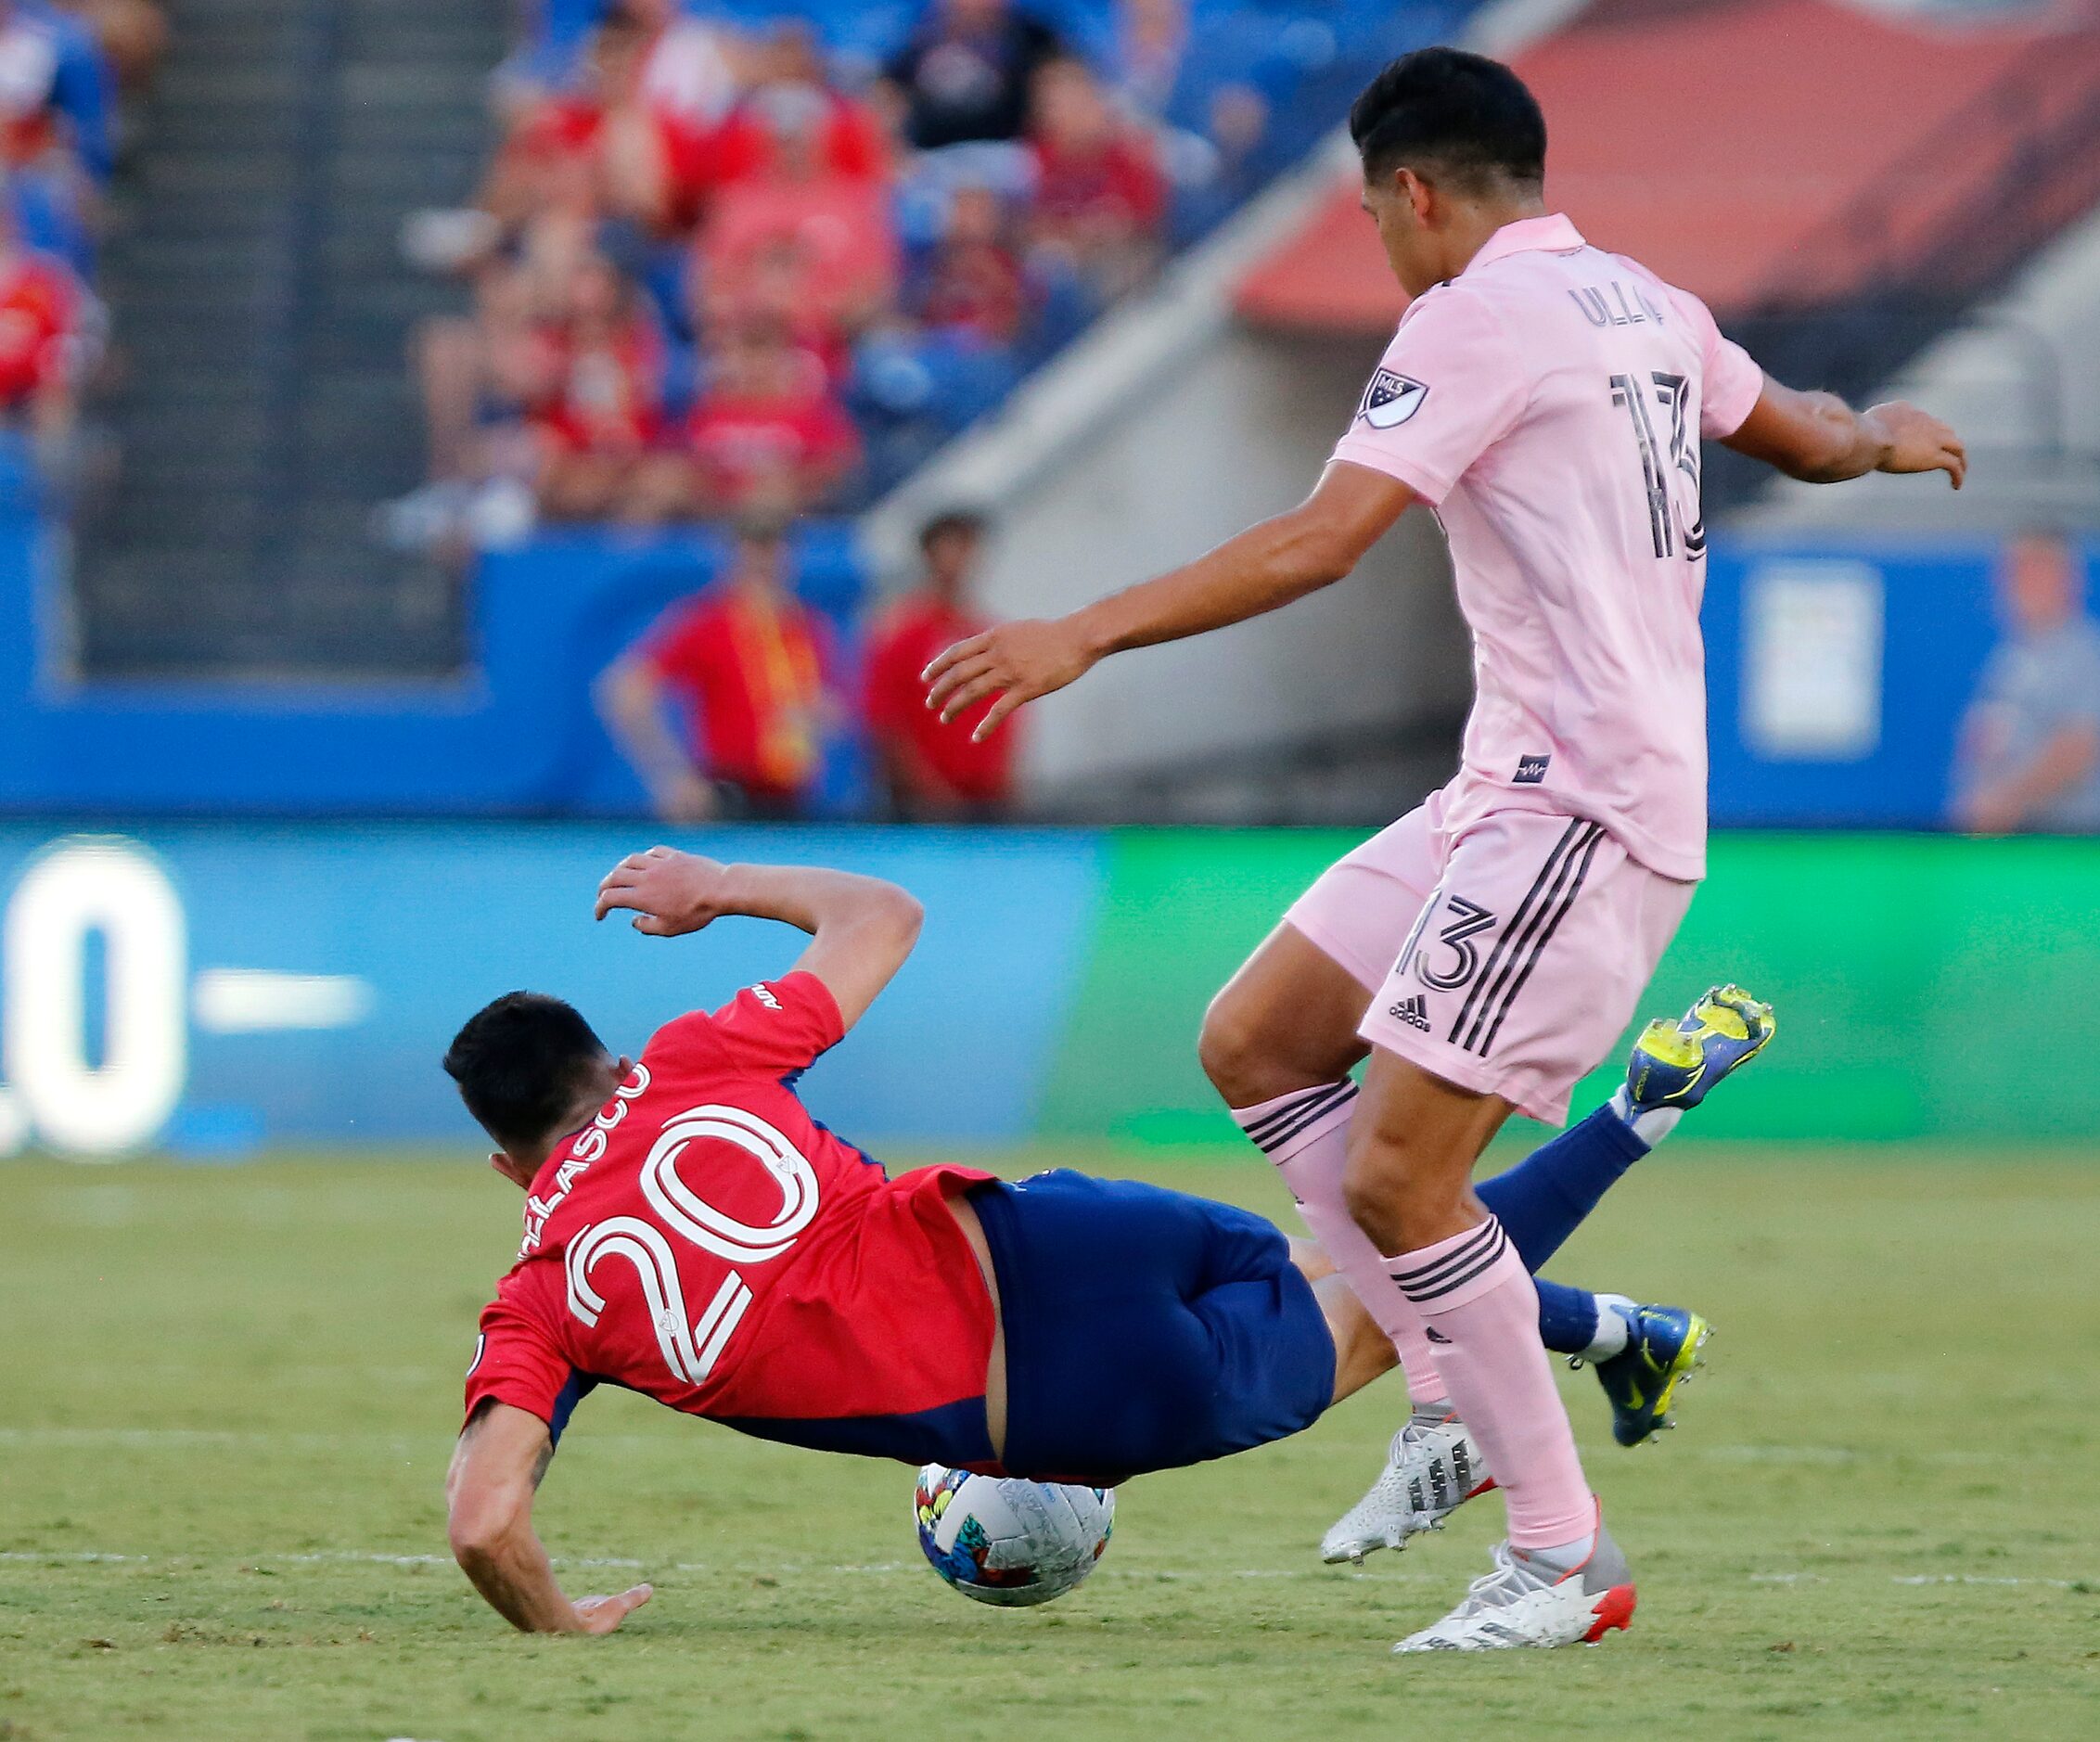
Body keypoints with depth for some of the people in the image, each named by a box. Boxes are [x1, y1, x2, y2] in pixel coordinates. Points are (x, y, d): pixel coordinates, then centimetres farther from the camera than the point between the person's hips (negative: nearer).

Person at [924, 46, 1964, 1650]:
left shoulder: (1480, 316, -12)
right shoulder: (1640, 306, 14)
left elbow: (1320, 541, -21)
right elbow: (1802, 435, 31)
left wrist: (1087, 633, -22)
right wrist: (1883, 438, 56)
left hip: (1578, 813, -10)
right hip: (1512, 796, 10)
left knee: (1395, 1173, -12)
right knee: (1254, 1044, 11)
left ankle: (1565, 1556, -5)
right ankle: (1463, 1399, 11)